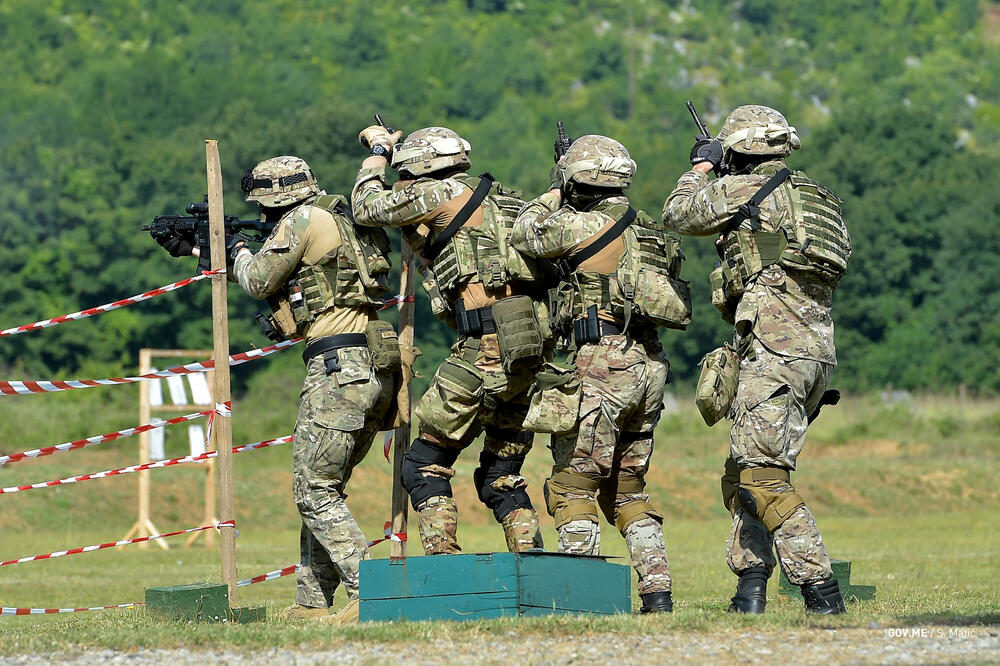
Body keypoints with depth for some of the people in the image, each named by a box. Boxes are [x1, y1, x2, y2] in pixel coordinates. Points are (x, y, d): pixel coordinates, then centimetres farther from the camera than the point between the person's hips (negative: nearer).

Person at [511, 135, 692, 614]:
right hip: (648, 367, 8)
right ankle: (657, 593, 7)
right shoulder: (650, 233, 14)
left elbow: (525, 235, -2)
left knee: (572, 487, -3)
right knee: (627, 489, 15)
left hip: (602, 366, -8)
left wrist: (554, 194, 14)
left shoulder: (584, 226, -9)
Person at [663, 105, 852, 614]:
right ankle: (750, 581, 11)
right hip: (816, 354, 9)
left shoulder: (742, 191, -4)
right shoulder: (813, 196, 19)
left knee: (761, 477, -12)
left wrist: (701, 167, 24)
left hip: (774, 351, -9)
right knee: (742, 474, 15)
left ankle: (821, 589, -18)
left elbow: (679, 214, 9)